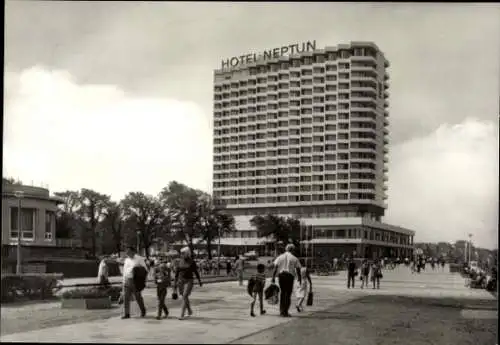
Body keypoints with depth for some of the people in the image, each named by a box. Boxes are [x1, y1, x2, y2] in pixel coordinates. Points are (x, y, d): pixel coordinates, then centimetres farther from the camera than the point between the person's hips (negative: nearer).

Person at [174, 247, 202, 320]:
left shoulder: (192, 262, -7)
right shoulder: (180, 261, 2)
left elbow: (196, 272, 1)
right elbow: (177, 272, 6)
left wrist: (200, 281, 8)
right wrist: (175, 282, 4)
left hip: (189, 281, -4)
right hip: (181, 281, 4)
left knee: (184, 297, -15)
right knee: (185, 297, 15)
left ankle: (182, 315, -15)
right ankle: (190, 311, 39)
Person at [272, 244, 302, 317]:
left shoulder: (280, 257, 7)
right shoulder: (294, 258, 3)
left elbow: (275, 268, -1)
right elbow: (298, 269, 3)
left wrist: (273, 277, -1)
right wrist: (299, 278, 16)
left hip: (281, 275, 3)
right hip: (290, 276, -2)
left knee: (282, 293, 14)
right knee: (288, 294, 3)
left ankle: (281, 311, 15)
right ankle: (285, 312, 0)